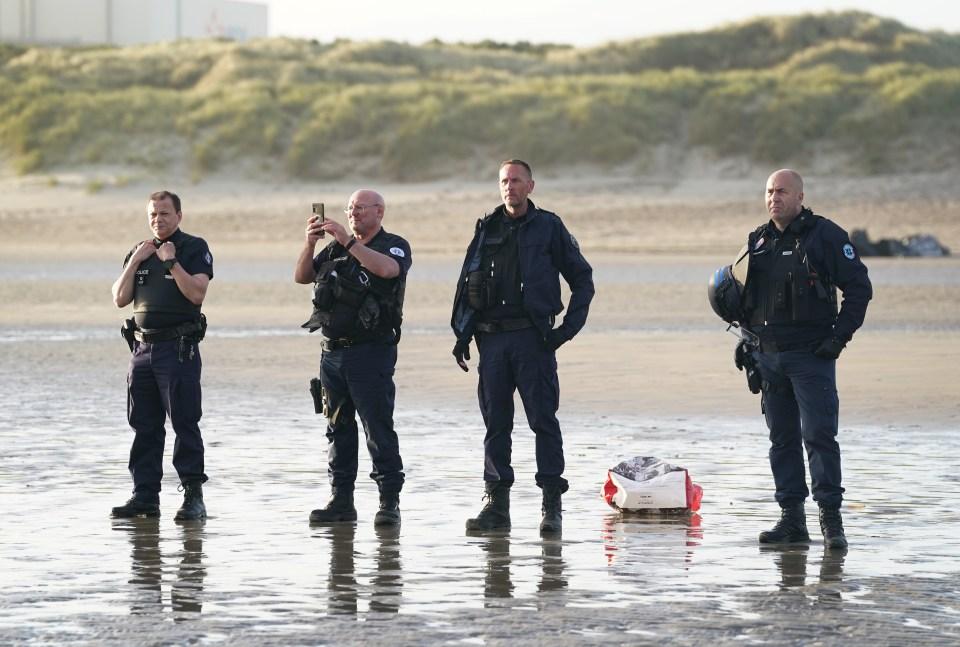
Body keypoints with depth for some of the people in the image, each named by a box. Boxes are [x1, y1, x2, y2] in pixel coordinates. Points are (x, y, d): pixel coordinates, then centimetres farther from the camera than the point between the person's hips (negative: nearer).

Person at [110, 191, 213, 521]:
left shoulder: (194, 248, -1)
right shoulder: (139, 251, 17)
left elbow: (196, 293, -14)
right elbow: (120, 299, 9)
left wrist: (171, 261, -17)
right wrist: (135, 261, -1)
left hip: (179, 348, -6)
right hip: (143, 347, 6)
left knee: (185, 423, -8)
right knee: (144, 426, 7)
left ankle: (193, 496, -8)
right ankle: (145, 496, 11)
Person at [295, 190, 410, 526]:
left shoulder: (395, 246, 0)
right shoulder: (335, 249, 18)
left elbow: (387, 269, -23)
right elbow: (301, 276, 10)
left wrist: (348, 241, -24)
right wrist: (311, 242, -6)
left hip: (371, 351, -6)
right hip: (333, 350, 6)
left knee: (379, 429, -8)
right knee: (338, 428, 8)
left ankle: (390, 502, -7)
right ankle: (341, 500, 12)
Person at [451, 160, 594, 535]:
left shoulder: (548, 228, 4)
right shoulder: (486, 230, 14)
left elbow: (582, 279, 6)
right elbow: (466, 283, 19)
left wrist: (570, 327, -3)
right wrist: (462, 332, 9)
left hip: (533, 338, -4)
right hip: (492, 336, 4)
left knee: (543, 418, -6)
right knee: (495, 422, 4)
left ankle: (552, 504, -5)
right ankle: (496, 504, 7)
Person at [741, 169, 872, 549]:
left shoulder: (825, 236, -5)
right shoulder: (758, 241, 13)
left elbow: (859, 287, -5)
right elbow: (748, 296, 25)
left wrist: (839, 337, -10)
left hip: (811, 355, -6)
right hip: (769, 356, 6)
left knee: (819, 435, -11)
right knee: (782, 439, 7)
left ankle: (831, 518, -8)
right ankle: (791, 519, 11)